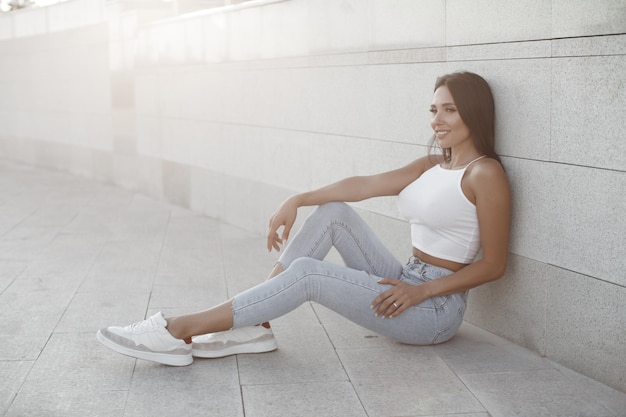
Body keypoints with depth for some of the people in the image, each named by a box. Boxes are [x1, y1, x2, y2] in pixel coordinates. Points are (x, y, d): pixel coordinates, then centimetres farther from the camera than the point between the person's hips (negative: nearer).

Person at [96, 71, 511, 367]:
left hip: (437, 309, -8)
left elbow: (493, 264, -14)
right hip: (406, 285, 8)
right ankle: (253, 327, -8)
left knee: (307, 273, -20)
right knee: (334, 212, -5)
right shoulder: (431, 166, 12)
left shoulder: (485, 173, -11)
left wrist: (421, 291, -19)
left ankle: (178, 332, -15)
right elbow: (366, 184, 1)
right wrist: (298, 201, -9)